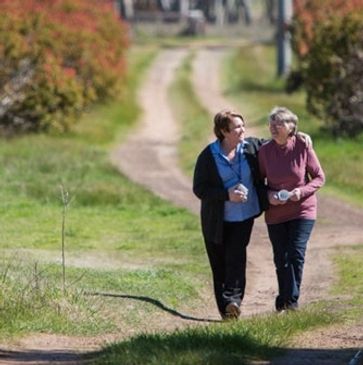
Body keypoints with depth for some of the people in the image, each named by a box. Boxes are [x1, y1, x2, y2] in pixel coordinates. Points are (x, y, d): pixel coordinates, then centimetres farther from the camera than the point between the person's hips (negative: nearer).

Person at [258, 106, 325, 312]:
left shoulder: (303, 147, -11)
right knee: (281, 258, 9)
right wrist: (268, 195, -14)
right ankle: (284, 300, 26)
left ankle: (292, 300, -8)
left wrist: (302, 191, -19)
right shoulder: (265, 151, -5)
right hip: (275, 214, 2)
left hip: (302, 210, -2)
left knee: (296, 254, -13)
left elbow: (319, 177, -3)